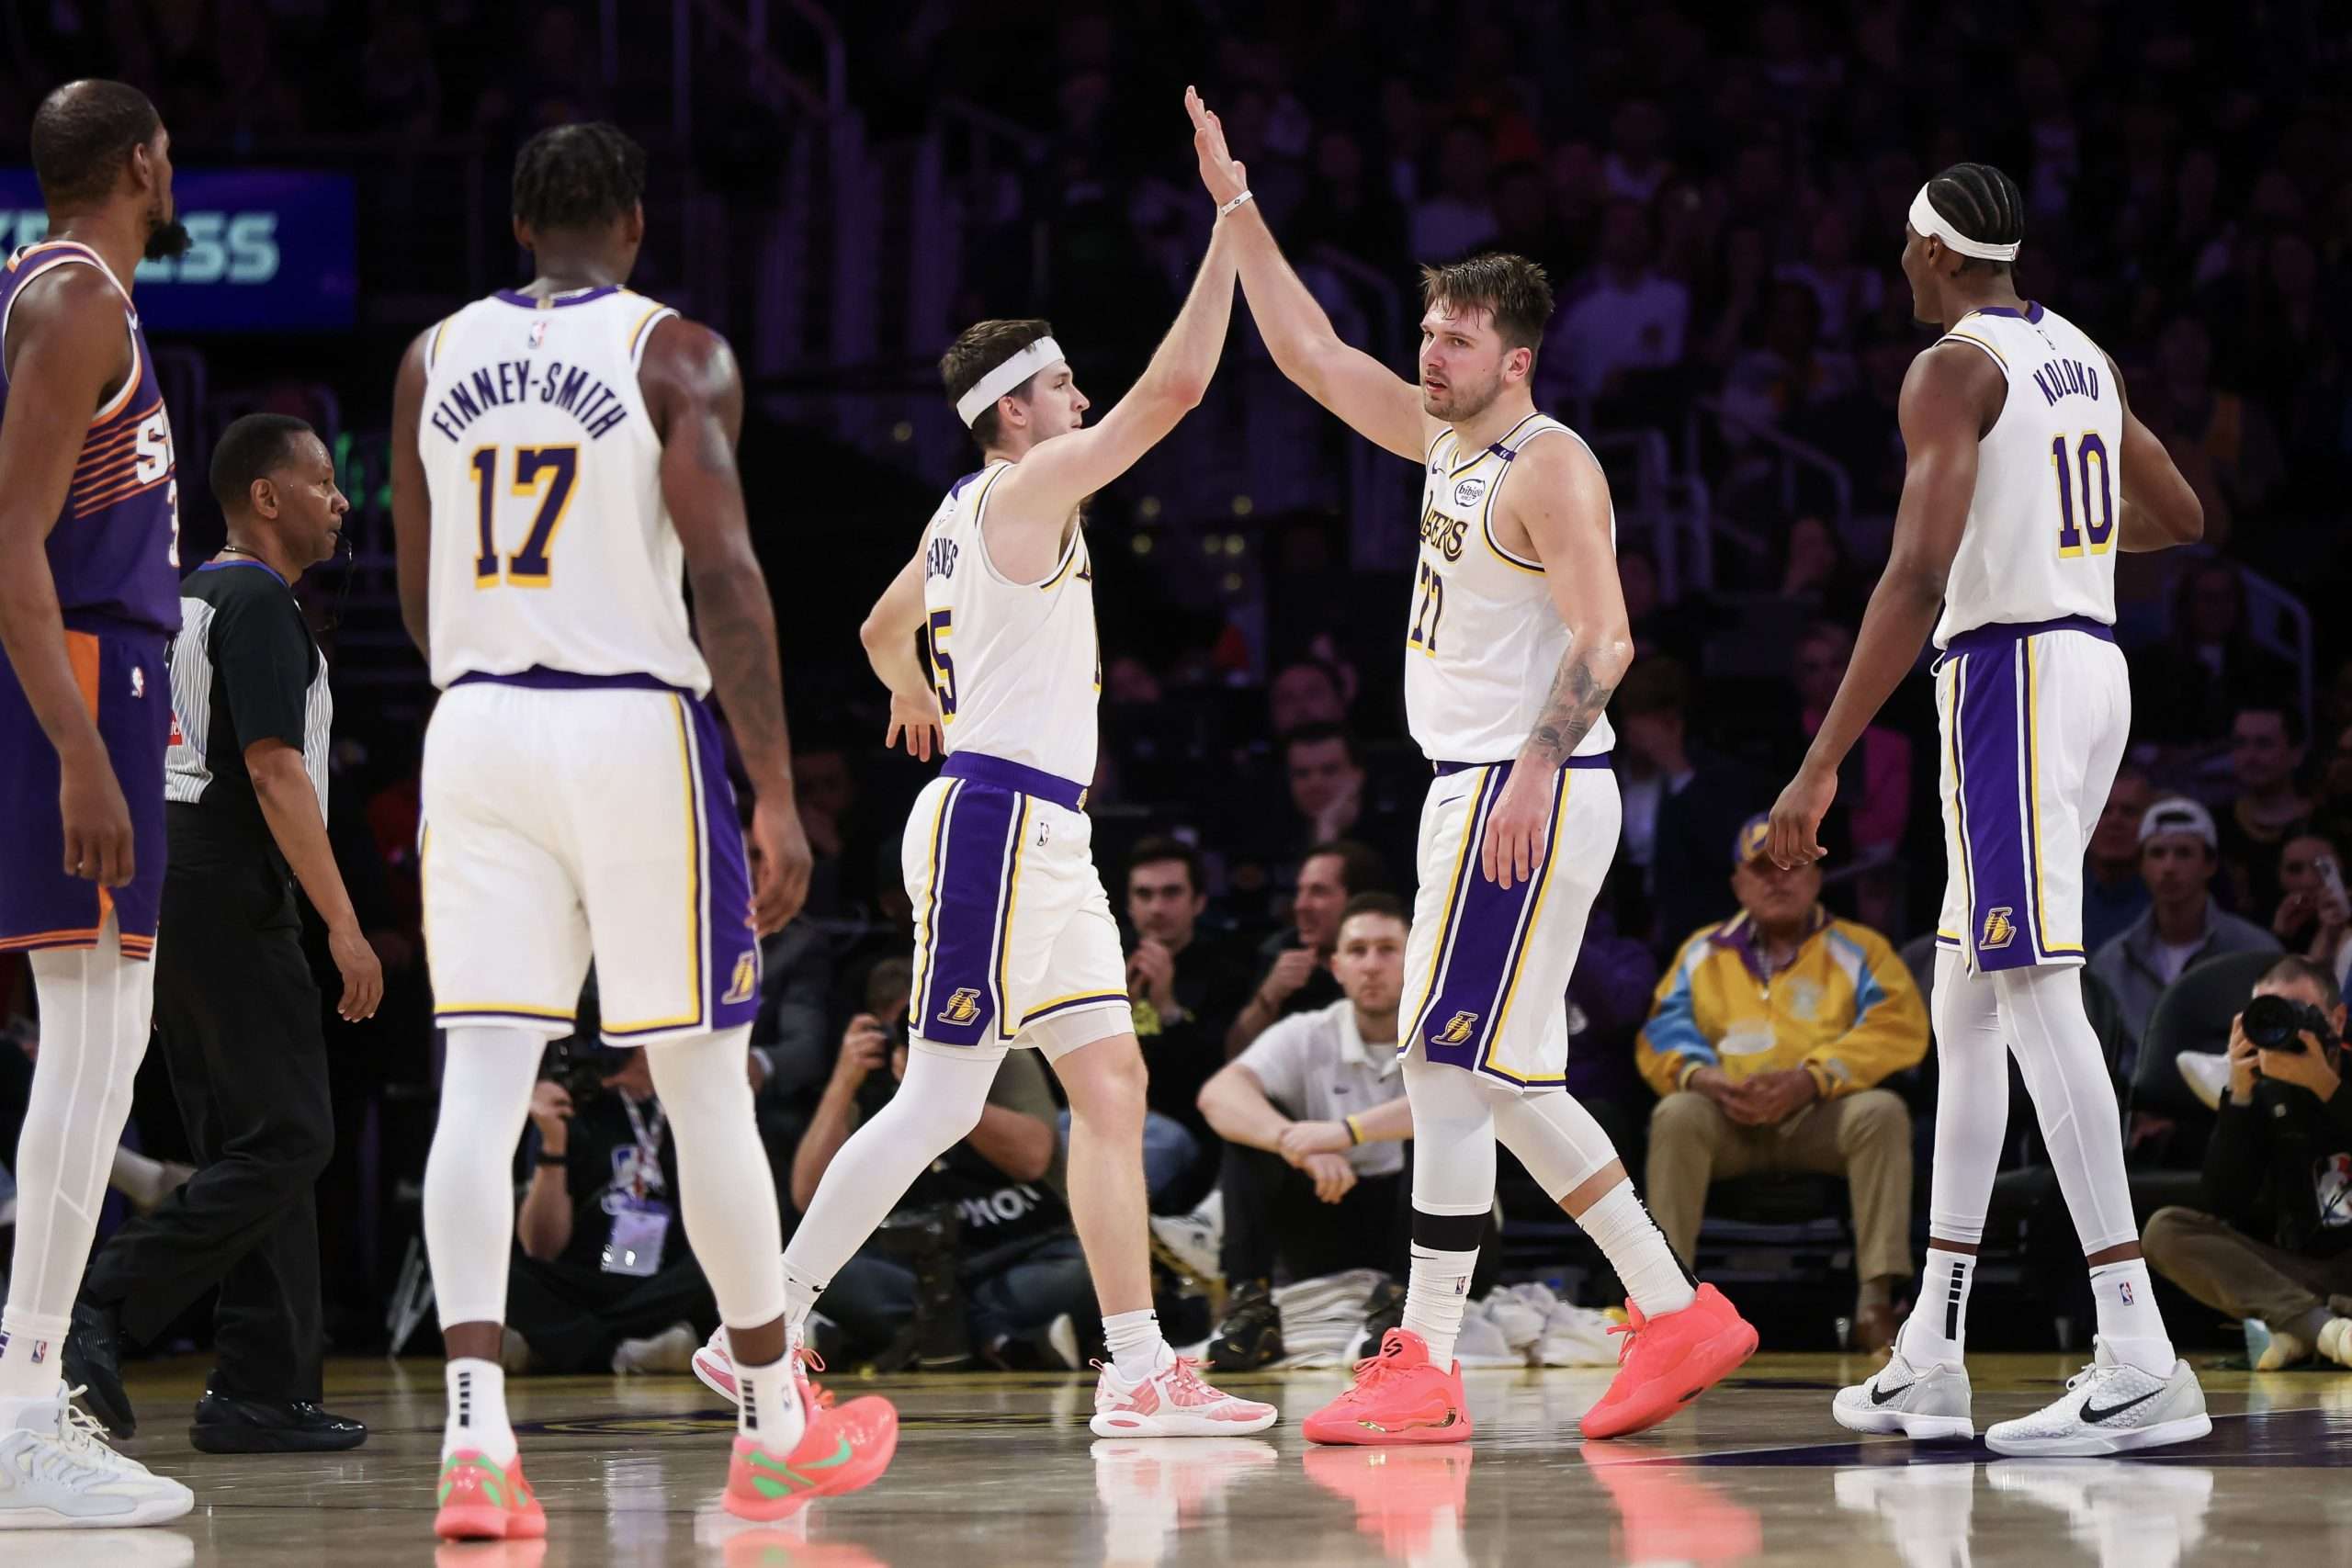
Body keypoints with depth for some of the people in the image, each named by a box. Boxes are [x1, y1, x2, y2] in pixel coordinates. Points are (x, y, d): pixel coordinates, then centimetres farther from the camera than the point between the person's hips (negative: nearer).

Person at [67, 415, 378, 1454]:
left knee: (251, 1145, 9)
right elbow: (275, 773, -18)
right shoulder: (258, 604, -10)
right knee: (285, 1141, -10)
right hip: (228, 897, -10)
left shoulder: (188, 599, 19)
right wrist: (343, 925, -19)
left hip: (164, 890, 10)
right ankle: (98, 1310, -18)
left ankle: (263, 1396, 7)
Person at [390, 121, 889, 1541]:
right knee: (708, 1086, 8)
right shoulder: (678, 355, -3)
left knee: (483, 1084, -3)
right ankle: (778, 1427, 19)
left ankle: (476, 1435, -18)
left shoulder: (435, 357, 10)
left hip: (477, 730, 3)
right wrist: (778, 796, -12)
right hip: (637, 730, -3)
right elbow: (724, 575, -13)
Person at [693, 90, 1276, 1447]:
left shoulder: (965, 516, 17)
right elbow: (1176, 385, -16)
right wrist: (1231, 229, -12)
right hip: (999, 819, -10)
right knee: (941, 1105, -10)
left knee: (1113, 1089, 5)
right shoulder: (1027, 486, -9)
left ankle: (1142, 1373, 2)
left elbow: (885, 629, 34)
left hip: (1045, 836, 10)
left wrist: (914, 693, 55)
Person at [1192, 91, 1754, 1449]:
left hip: (1530, 793, -10)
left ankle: (1426, 1365, -8)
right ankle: (1678, 1314, 13)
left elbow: (1605, 640, -20)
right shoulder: (1446, 441, 14)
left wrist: (1532, 772, -30)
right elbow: (1314, 355, 21)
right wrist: (1237, 204, 17)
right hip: (1478, 785, 10)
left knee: (1448, 1062, -10)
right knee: (1500, 1079, 10)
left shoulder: (1551, 468, -12)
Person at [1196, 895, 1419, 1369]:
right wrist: (1297, 1143, -43)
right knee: (1250, 1124, -18)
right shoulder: (1307, 1037, -3)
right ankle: (1250, 1307, -26)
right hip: (1330, 1232, 2)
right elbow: (1217, 1094, -22)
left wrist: (1348, 1132, -44)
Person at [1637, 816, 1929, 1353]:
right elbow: (1660, 1036, 7)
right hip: (1727, 1120, 1)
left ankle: (1877, 1299, -34)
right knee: (1676, 1116, -30)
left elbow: (1900, 1029, -5)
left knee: (1881, 1112, -31)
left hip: (1822, 1118, -1)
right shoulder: (1703, 953, 18)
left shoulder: (1858, 950, 11)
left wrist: (1810, 1079, -19)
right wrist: (1701, 1076, -18)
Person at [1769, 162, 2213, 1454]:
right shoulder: (2082, 357, 16)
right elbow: (2181, 518, 30)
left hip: (2009, 668, -9)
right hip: (2094, 662, 9)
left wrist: (1822, 765, -23)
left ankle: (2141, 1360, -24)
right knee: (1965, 1003, 14)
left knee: (2035, 993, -14)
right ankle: (1931, 1360, 16)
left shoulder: (1953, 369, -11)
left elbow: (1916, 579, -22)